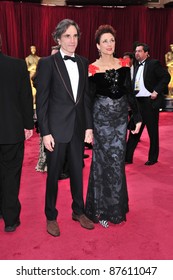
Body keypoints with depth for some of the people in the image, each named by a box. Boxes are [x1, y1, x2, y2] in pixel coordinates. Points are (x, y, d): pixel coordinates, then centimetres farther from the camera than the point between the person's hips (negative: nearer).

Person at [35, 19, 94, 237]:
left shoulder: (83, 63, 7)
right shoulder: (47, 63, -6)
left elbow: (86, 97, 8)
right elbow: (41, 101, -8)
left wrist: (89, 126, 3)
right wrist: (45, 132, -12)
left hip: (78, 127, 4)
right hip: (57, 128, -4)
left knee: (77, 171, 15)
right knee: (53, 174, 9)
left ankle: (78, 211, 34)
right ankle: (51, 216, 27)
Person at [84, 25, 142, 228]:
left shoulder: (123, 64, 6)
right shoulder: (93, 69, -5)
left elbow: (129, 92, 8)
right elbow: (89, 98, -5)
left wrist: (137, 117, 6)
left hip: (121, 116, 4)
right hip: (102, 117, -3)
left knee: (118, 161, 10)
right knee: (103, 161, 2)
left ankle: (116, 205, 29)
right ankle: (101, 208, 17)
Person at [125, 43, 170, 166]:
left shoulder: (154, 63, -6)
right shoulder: (138, 67, 14)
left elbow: (166, 77, -12)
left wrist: (156, 91, -18)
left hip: (150, 102, -6)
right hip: (138, 102, 7)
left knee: (153, 131, 5)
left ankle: (153, 158, 18)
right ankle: (128, 157, 13)